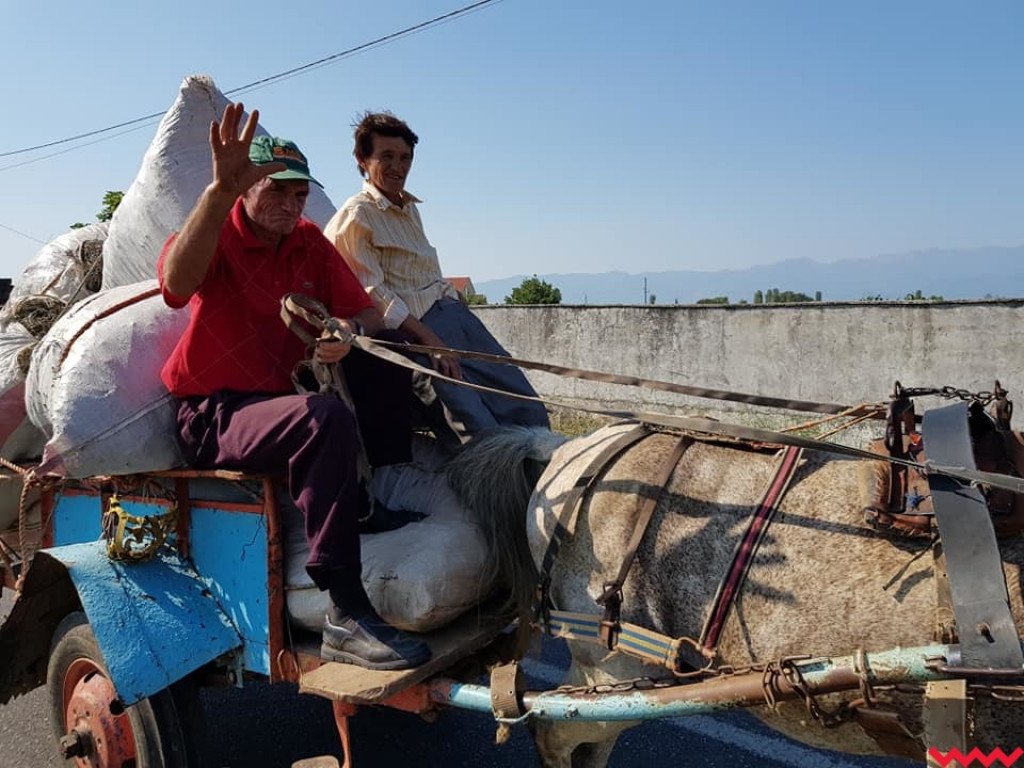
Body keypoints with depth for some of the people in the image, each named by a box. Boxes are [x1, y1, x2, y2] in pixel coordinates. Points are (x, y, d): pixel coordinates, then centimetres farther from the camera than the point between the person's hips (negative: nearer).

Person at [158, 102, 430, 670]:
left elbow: (369, 315, 3)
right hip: (213, 417, -6)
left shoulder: (309, 243, 8)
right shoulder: (215, 237, -9)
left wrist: (350, 332, -22)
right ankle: (346, 617, -35)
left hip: (281, 398, 7)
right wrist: (219, 192, -48)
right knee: (325, 420, -36)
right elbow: (178, 285, -34)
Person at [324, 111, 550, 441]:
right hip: (416, 326, -8)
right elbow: (374, 293, -12)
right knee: (481, 428, -20)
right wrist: (429, 339, -18)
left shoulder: (410, 208, 21)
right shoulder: (356, 215, -4)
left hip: (454, 311, 9)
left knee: (529, 411, -1)